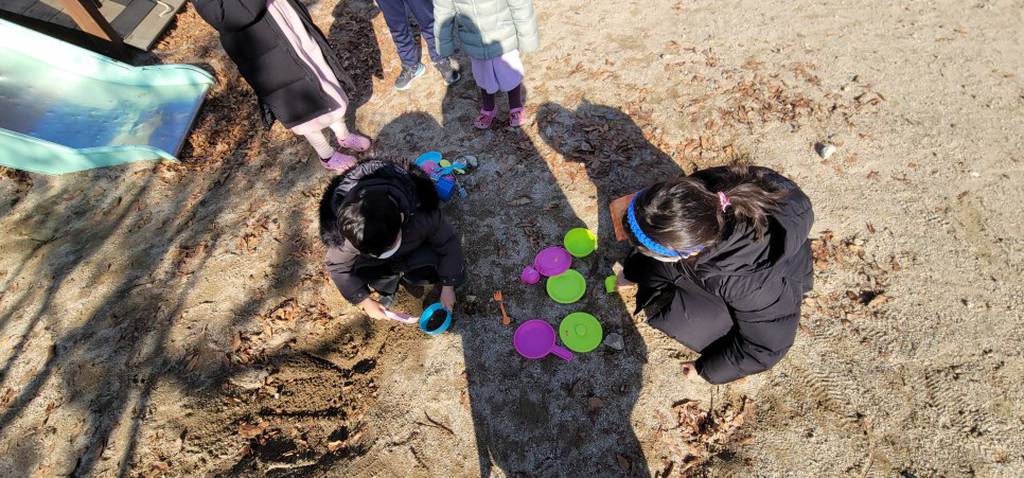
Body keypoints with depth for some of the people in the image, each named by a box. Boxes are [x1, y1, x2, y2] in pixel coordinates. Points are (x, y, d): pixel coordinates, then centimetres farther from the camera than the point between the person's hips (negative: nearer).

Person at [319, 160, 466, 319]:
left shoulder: (421, 216, -42)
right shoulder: (345, 238, -37)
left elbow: (449, 243, -24)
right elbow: (338, 268, -14)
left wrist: (447, 288, -18)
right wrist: (365, 302, -12)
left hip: (412, 249, 0)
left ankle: (408, 278, 7)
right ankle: (386, 287, 9)